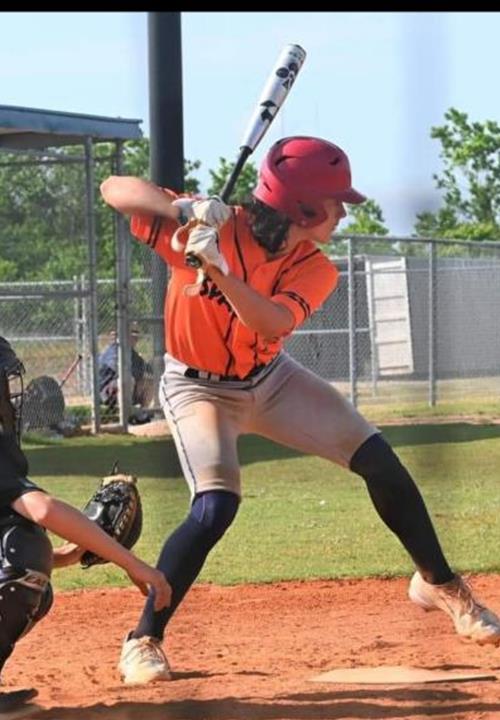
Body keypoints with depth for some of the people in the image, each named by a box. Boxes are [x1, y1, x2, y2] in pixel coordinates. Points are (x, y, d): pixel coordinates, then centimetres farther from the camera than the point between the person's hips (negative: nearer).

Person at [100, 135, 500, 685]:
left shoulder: (314, 270, -17)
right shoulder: (212, 227, -26)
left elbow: (269, 324, -38)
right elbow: (115, 189, -31)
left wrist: (218, 268, -53)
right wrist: (183, 208, -48)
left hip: (270, 379, 5)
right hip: (199, 387, -5)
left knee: (379, 460, 0)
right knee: (215, 507, -26)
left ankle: (438, 583, 21)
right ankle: (143, 641, -13)